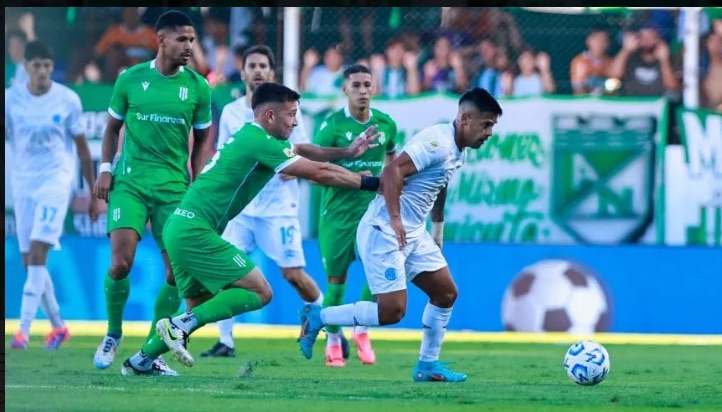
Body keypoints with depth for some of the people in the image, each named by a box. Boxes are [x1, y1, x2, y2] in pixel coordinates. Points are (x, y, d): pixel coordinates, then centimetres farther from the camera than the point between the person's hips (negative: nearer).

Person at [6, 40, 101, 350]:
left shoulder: (68, 100, -3)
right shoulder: (10, 99, 0)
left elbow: (83, 149, 4)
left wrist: (94, 194, 7)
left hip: (56, 179, -3)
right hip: (22, 182, 3)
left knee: (37, 254, -16)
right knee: (30, 261, 5)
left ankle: (24, 330, -19)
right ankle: (58, 326, 22)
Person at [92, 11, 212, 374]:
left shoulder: (197, 87, 3)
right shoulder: (130, 79, 2)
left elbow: (201, 140, 12)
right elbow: (113, 127, 13)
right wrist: (105, 169, 2)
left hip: (175, 187, 2)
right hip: (130, 181, -1)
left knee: (177, 271, -5)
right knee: (121, 262, -15)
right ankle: (113, 335, 8)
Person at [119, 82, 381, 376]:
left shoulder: (249, 136, 16)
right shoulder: (260, 143, -13)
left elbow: (301, 150, 32)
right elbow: (319, 173, -11)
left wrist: (346, 152, 24)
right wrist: (370, 183, -3)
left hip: (180, 228, 10)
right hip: (195, 231, -10)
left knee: (201, 309, 19)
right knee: (259, 292, -9)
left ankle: (140, 361, 18)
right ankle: (179, 325, -13)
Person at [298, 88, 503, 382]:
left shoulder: (458, 153, 12)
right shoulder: (438, 142, -19)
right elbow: (392, 172, -27)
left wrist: (437, 230, 27)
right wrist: (395, 220, -29)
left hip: (413, 234, 10)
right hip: (384, 232, -10)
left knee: (446, 292, 8)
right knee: (392, 310, -12)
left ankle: (428, 365, 17)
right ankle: (317, 318, 2)